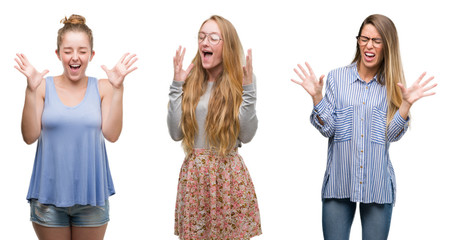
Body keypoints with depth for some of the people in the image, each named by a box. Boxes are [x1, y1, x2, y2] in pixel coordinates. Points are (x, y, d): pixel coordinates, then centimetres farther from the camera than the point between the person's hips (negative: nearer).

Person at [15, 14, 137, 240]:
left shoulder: (102, 88, 1)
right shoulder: (44, 87, -1)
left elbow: (111, 134, -10)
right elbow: (30, 136, -8)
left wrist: (117, 89, -17)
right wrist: (30, 90, -17)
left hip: (91, 194, 1)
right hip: (49, 194, 0)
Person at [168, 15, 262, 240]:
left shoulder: (239, 81, -1)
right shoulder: (190, 82, 4)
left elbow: (247, 135, -8)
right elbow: (176, 133, -1)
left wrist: (248, 89, -12)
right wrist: (177, 86, -3)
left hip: (228, 173, -2)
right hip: (193, 173, 2)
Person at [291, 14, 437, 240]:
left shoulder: (393, 85, 4)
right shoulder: (337, 77, 2)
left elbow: (392, 134, -5)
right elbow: (327, 129, -2)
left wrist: (406, 103, -17)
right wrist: (316, 96, -14)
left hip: (378, 186, 1)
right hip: (338, 183, 0)